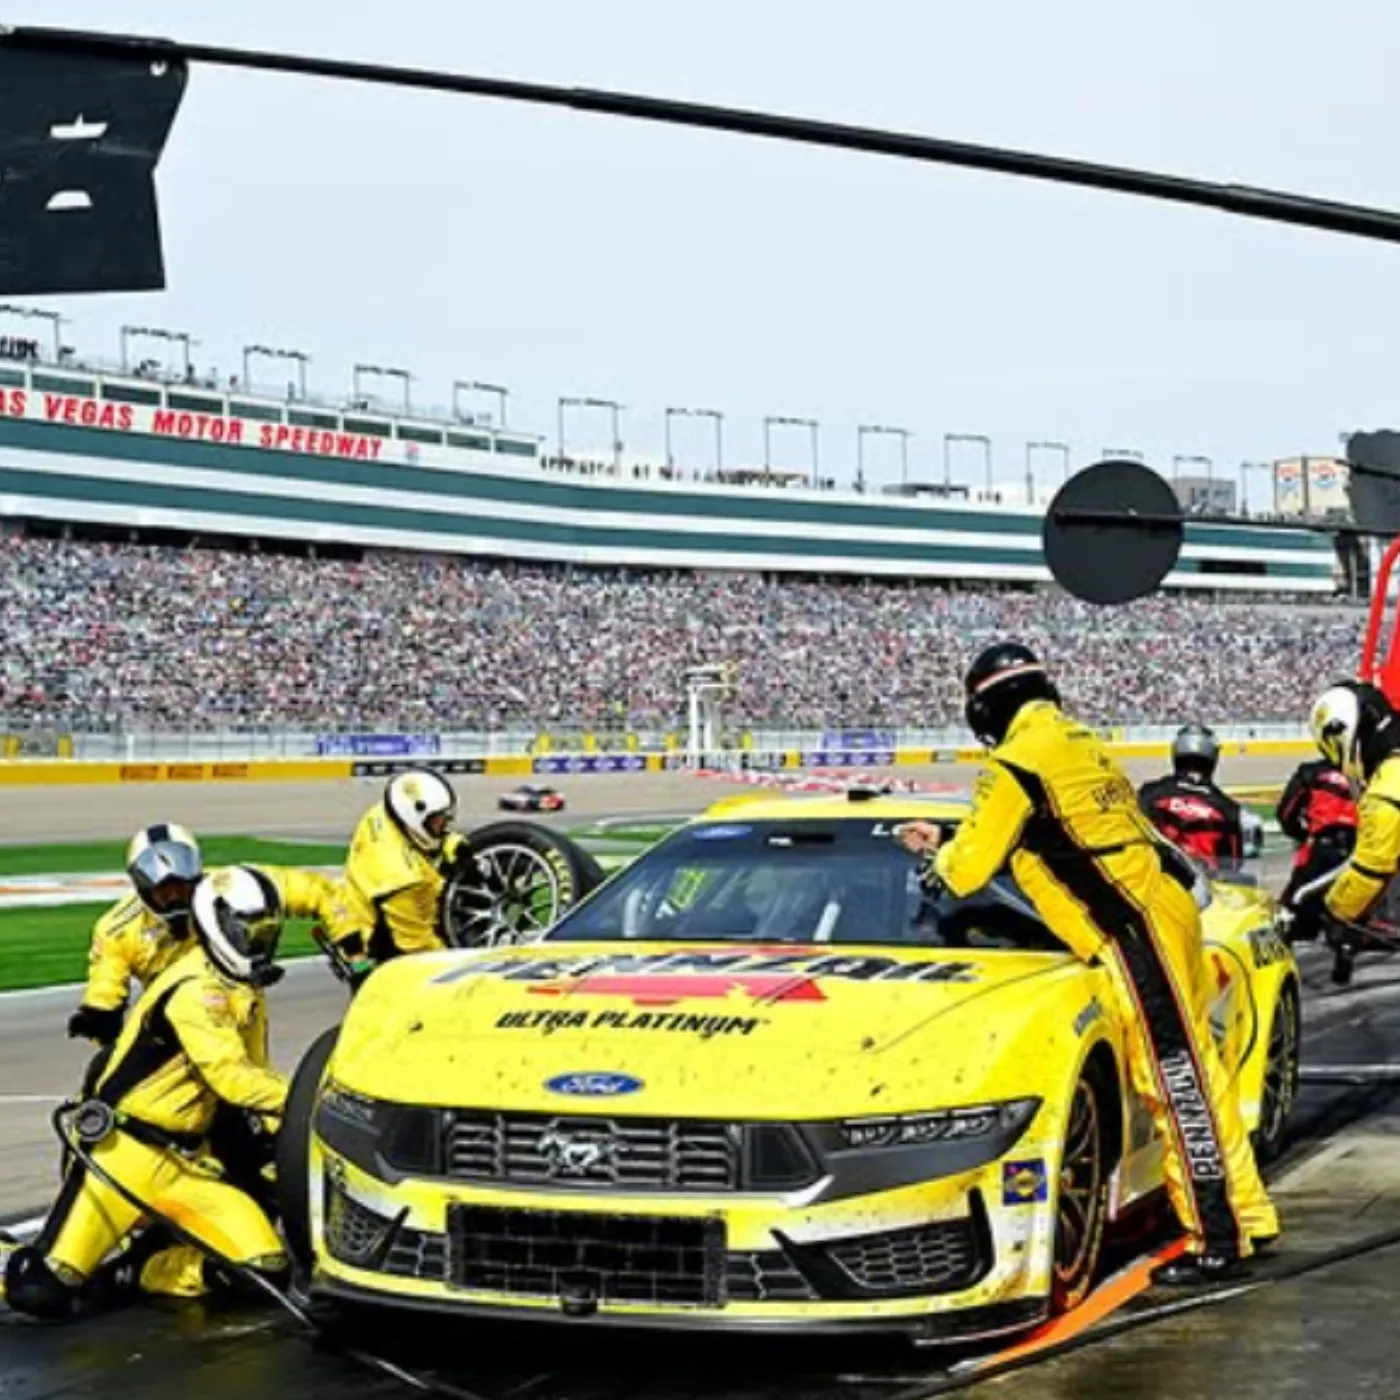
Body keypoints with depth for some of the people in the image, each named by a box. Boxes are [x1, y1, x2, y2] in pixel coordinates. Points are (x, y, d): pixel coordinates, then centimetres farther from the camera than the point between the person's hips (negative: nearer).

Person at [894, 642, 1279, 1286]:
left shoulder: (1018, 762, -9)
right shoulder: (1077, 740, 17)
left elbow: (968, 869, -4)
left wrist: (939, 857, 19)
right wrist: (946, 842, 33)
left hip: (1136, 930, -9)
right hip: (1165, 905, 9)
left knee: (1176, 1084, -7)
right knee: (1194, 1073, 14)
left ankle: (1217, 1241, -5)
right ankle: (1246, 1217, 20)